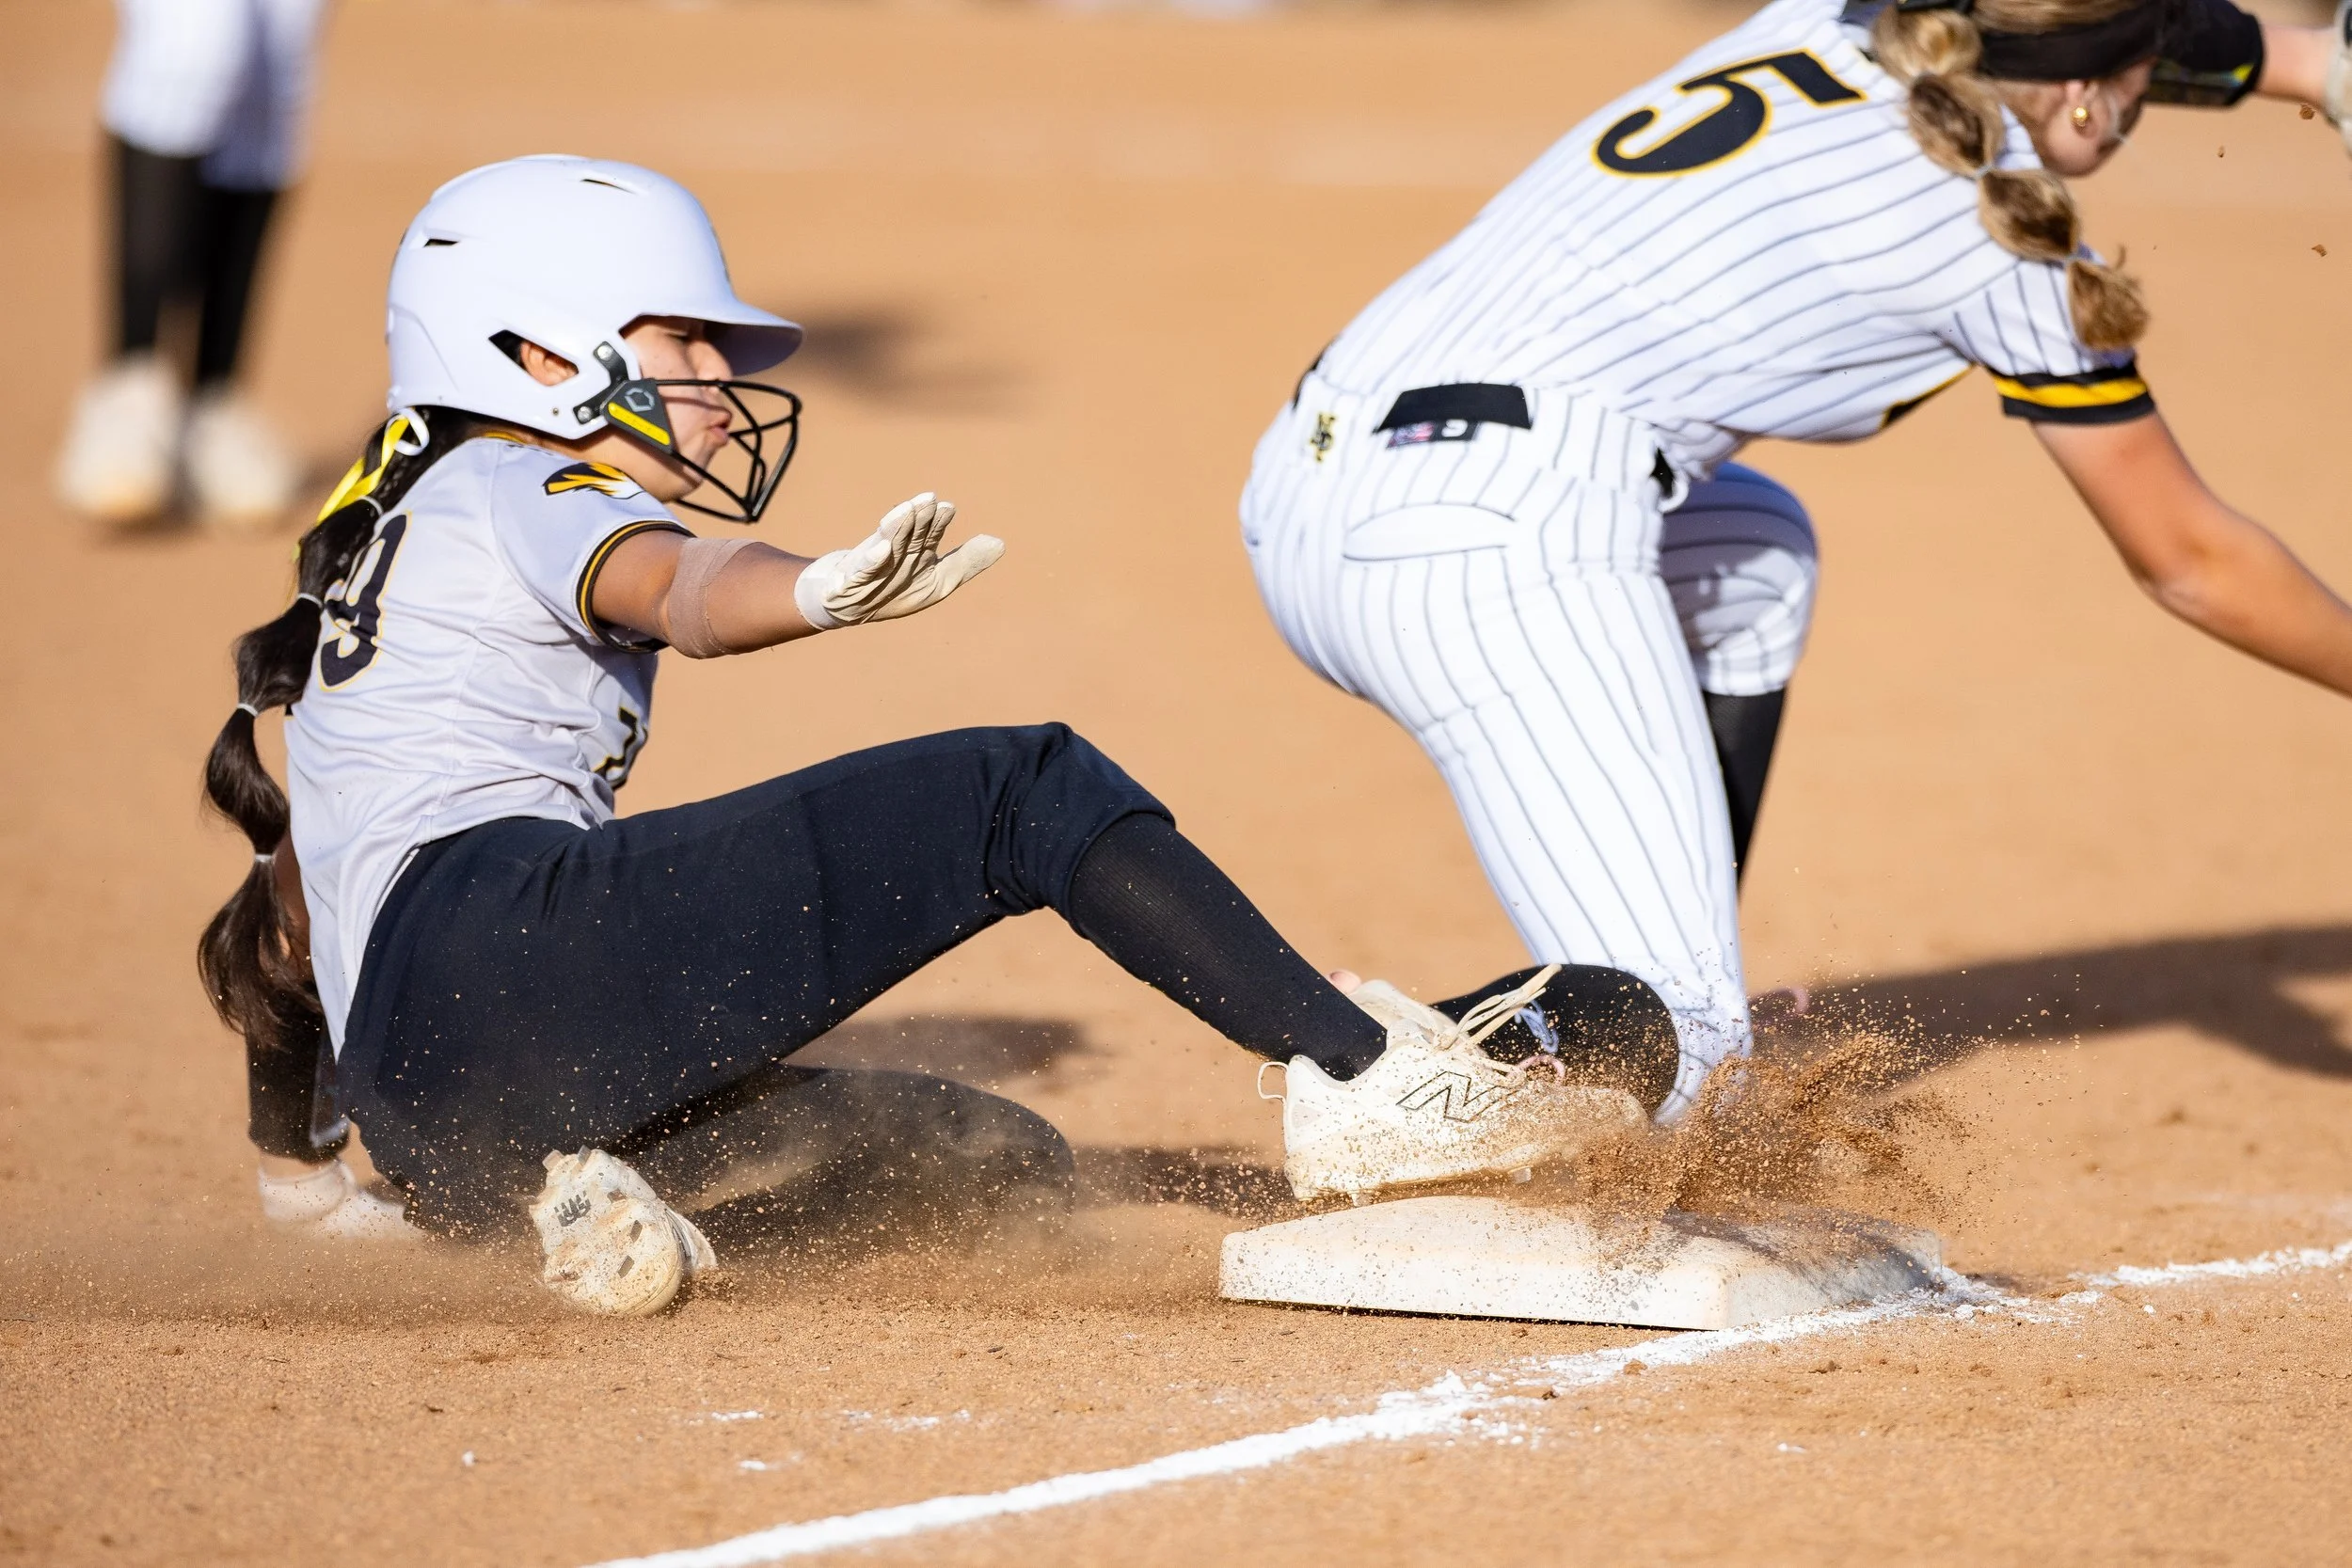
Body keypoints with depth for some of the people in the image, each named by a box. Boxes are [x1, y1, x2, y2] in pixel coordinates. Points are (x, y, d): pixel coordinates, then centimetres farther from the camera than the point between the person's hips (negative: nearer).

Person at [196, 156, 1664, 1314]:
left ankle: (619, 1194, -10)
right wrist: (822, 593, -41)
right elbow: (678, 588, -19)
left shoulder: (381, 533, 34)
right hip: (505, 943, -9)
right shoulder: (520, 492, 7)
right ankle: (1360, 1080, -22)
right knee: (1023, 795, -9)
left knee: (1007, 1167, 11)